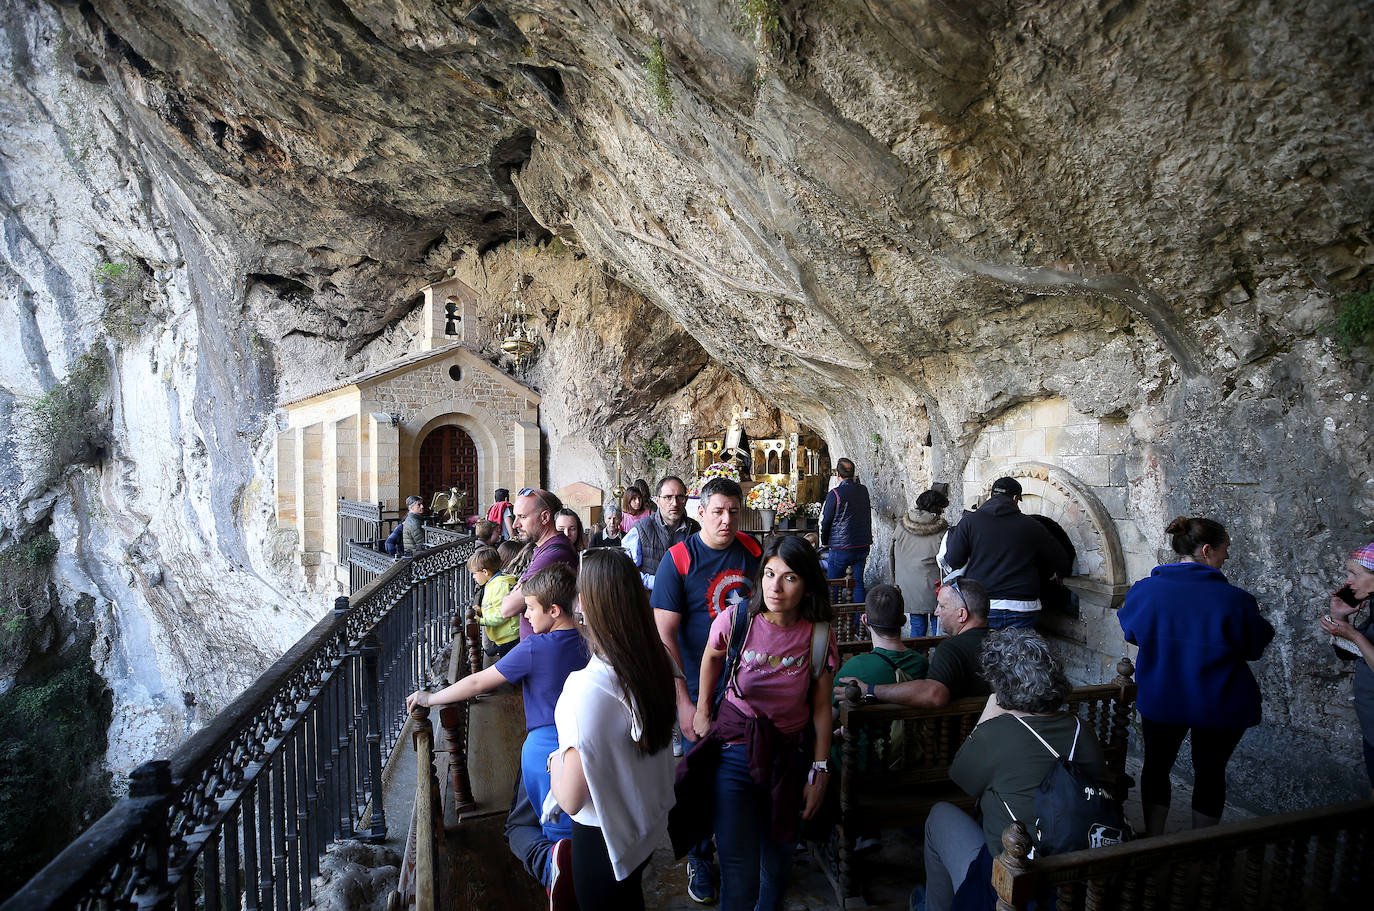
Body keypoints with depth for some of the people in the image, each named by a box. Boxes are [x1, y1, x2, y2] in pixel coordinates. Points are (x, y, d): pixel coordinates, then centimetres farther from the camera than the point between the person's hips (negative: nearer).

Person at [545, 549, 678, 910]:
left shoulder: (587, 688, -34)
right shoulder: (656, 662, -15)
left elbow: (570, 799, -25)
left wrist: (555, 761, -6)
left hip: (604, 839, -5)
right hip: (649, 824, 5)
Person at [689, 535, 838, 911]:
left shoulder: (819, 636, -12)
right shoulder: (735, 619, -16)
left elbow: (821, 707, -3)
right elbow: (711, 656, 7)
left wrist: (820, 771, -2)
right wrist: (702, 710, 11)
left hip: (790, 757, 2)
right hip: (735, 751, -1)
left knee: (778, 861, 20)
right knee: (739, 876, -1)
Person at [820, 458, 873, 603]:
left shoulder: (835, 494, -13)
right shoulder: (863, 490, 3)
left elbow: (826, 522, -5)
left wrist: (825, 542, 9)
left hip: (841, 549, -5)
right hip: (863, 546, 5)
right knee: (858, 583, 12)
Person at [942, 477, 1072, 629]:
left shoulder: (970, 520, -1)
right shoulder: (1031, 526, 3)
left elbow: (953, 561, -2)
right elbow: (1063, 564, 9)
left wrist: (952, 534, 16)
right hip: (1022, 608, 1)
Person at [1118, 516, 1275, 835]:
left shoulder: (1144, 590, -14)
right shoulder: (1236, 600, -20)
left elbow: (1130, 632, 4)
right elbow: (1255, 649, -4)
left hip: (1159, 701, 1)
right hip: (1219, 707, -1)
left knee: (1156, 764, 19)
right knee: (1210, 773, 18)